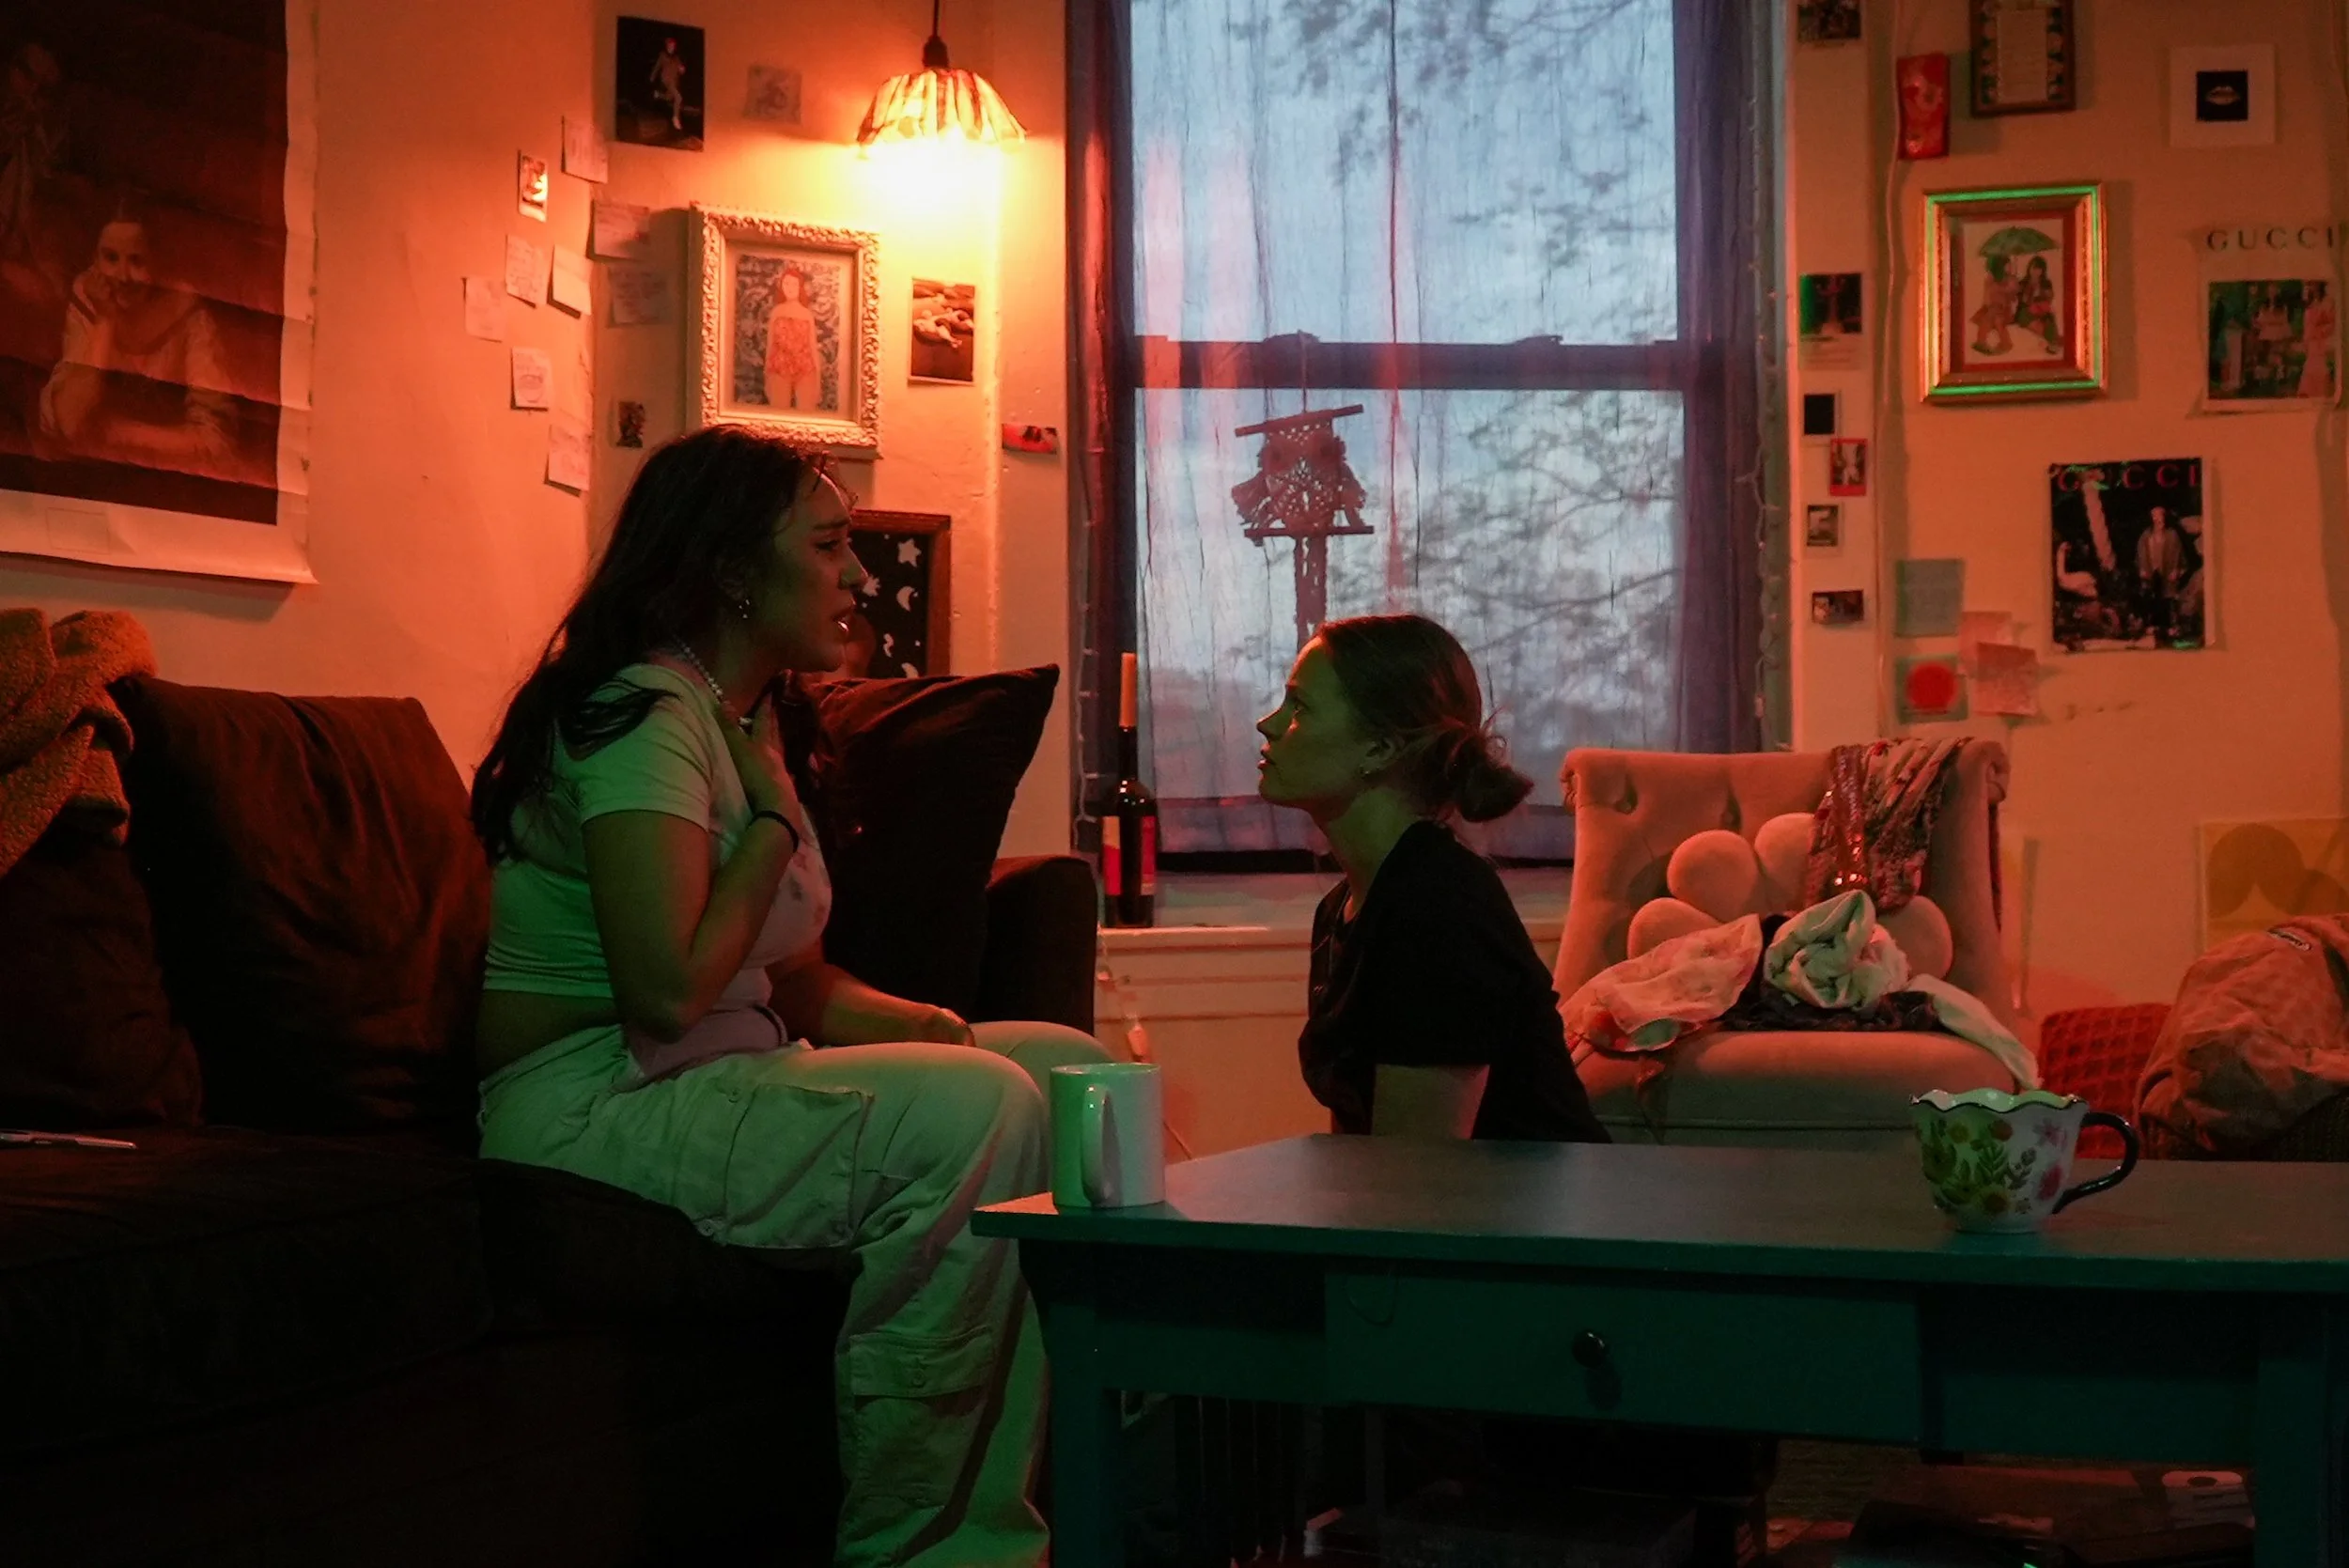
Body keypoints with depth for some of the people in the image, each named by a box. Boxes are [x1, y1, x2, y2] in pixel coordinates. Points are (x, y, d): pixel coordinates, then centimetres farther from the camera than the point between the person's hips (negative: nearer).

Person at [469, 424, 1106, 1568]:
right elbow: (669, 989, -26)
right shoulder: (646, 713, -14)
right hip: (596, 1110, -10)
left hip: (715, 1084, 10)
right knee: (976, 1112, -27)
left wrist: (946, 1031, -2)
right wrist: (774, 819, -11)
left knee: (1071, 1069, 1)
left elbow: (802, 985, 16)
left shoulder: (740, 722, 17)